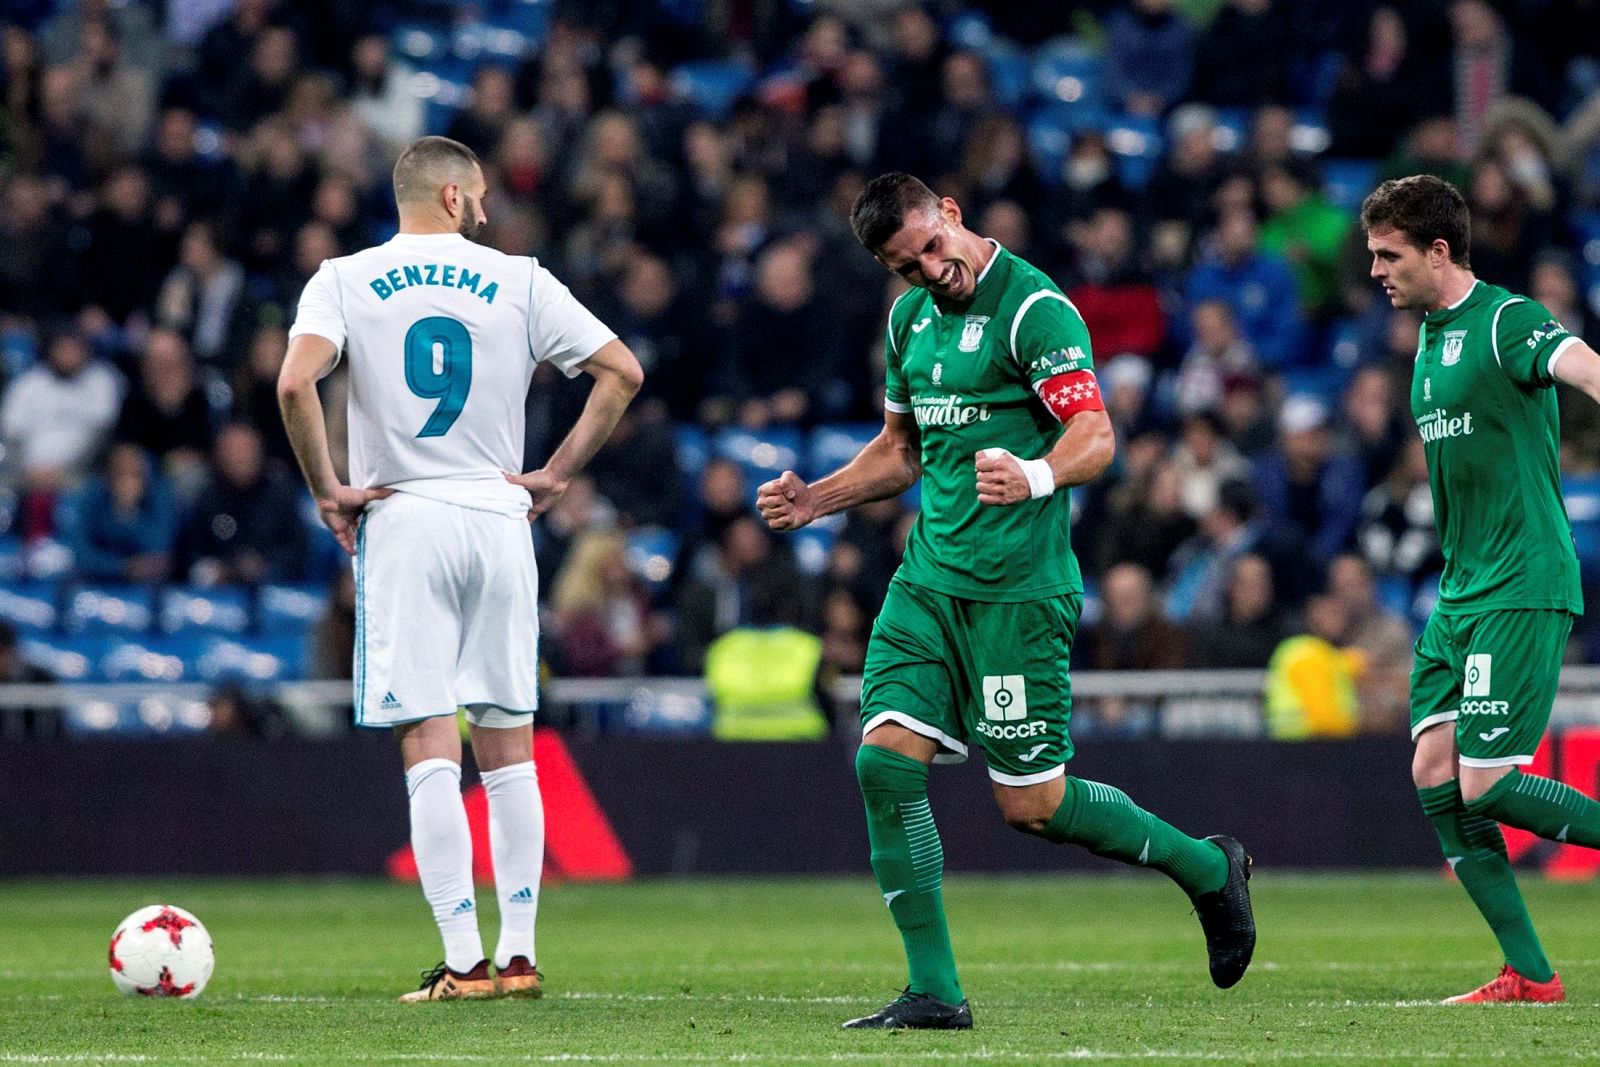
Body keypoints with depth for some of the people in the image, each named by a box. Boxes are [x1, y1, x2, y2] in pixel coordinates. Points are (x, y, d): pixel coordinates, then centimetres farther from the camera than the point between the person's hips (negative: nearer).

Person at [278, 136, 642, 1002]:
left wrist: (326, 489, -4)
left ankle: (464, 962, -10)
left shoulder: (345, 281, 1)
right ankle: (519, 954, 9)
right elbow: (622, 371, 4)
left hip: (400, 521, -2)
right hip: (500, 520, 2)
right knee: (508, 750, 9)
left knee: (430, 750, -4)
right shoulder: (518, 282, 5)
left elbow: (295, 383, -15)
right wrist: (559, 474, 9)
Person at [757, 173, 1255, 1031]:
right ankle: (934, 990, -2)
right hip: (927, 581, 7)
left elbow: (1096, 437, -19)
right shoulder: (909, 317, 13)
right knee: (885, 759, -8)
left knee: (1032, 805, -2)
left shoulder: (1033, 308, -11)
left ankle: (1206, 867, 22)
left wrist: (1036, 476, -39)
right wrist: (814, 500, 13)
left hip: (1018, 590, -7)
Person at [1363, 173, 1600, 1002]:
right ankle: (1528, 974, 4)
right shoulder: (1431, 337, 16)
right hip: (1460, 592, 9)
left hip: (1523, 590, -9)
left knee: (1485, 785, -14)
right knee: (1435, 776, -1)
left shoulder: (1507, 322, -11)